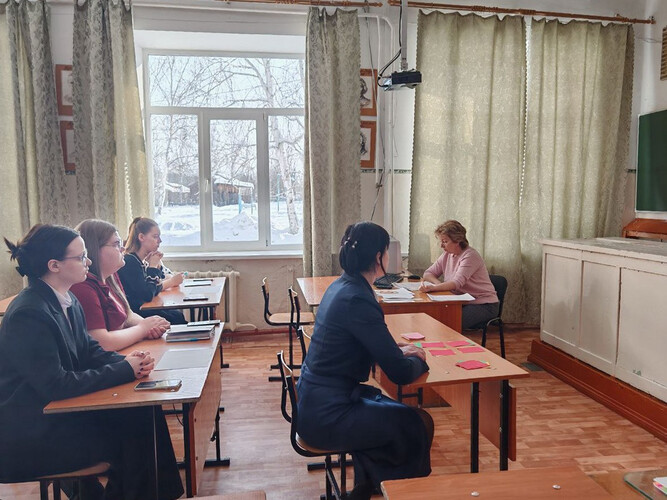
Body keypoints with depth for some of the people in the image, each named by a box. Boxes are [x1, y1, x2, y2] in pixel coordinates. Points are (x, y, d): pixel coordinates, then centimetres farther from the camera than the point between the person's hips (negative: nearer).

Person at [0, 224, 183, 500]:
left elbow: (89, 349, 6)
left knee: (146, 414, -2)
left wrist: (127, 361, -13)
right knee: (132, 439, -9)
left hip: (60, 407, 8)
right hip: (31, 433, -8)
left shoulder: (67, 299, 2)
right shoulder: (28, 314, -26)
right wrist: (124, 370, -22)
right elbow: (56, 385, -27)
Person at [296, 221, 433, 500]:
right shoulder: (357, 300, -25)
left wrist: (398, 350, 7)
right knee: (418, 425, 0)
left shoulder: (340, 287, 4)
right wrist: (418, 360, 0)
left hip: (314, 402, 10)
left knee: (395, 409, 21)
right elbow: (400, 373, -22)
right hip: (327, 418, -10)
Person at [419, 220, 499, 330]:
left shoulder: (470, 255, -16)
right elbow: (428, 273, 7)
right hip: (463, 303, 7)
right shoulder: (447, 255, 7)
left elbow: (457, 283, -28)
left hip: (484, 305, -7)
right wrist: (439, 284, -15)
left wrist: (432, 288, -41)